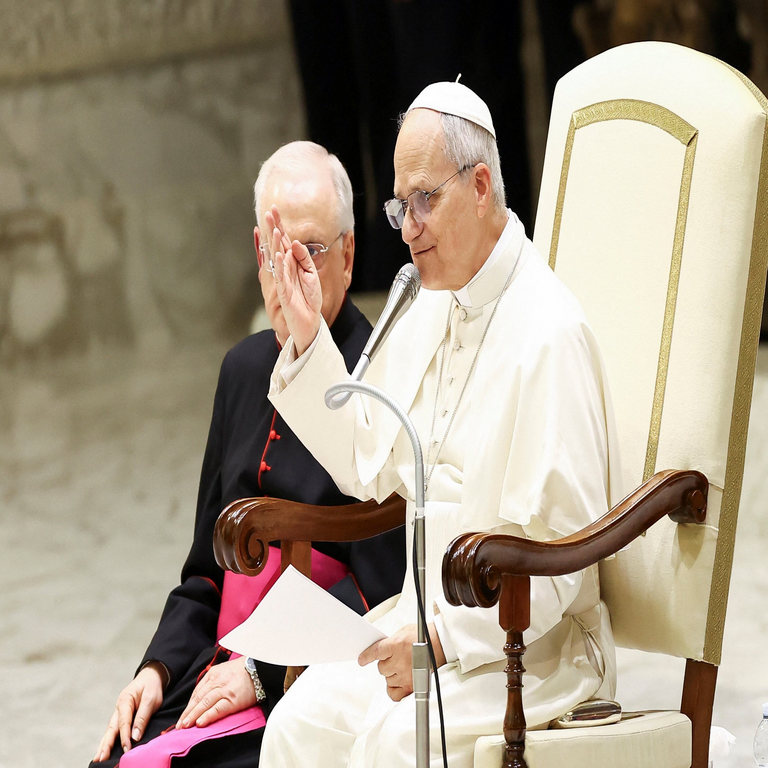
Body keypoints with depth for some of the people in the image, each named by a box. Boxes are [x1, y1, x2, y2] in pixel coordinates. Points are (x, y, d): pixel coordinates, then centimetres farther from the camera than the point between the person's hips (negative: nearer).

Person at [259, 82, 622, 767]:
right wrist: (308, 335, 10)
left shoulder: (548, 334, -17)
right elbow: (367, 463, 19)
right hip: (429, 616, 8)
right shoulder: (431, 307, 11)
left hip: (530, 644, -7)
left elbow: (562, 556, -20)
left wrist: (444, 638, -23)